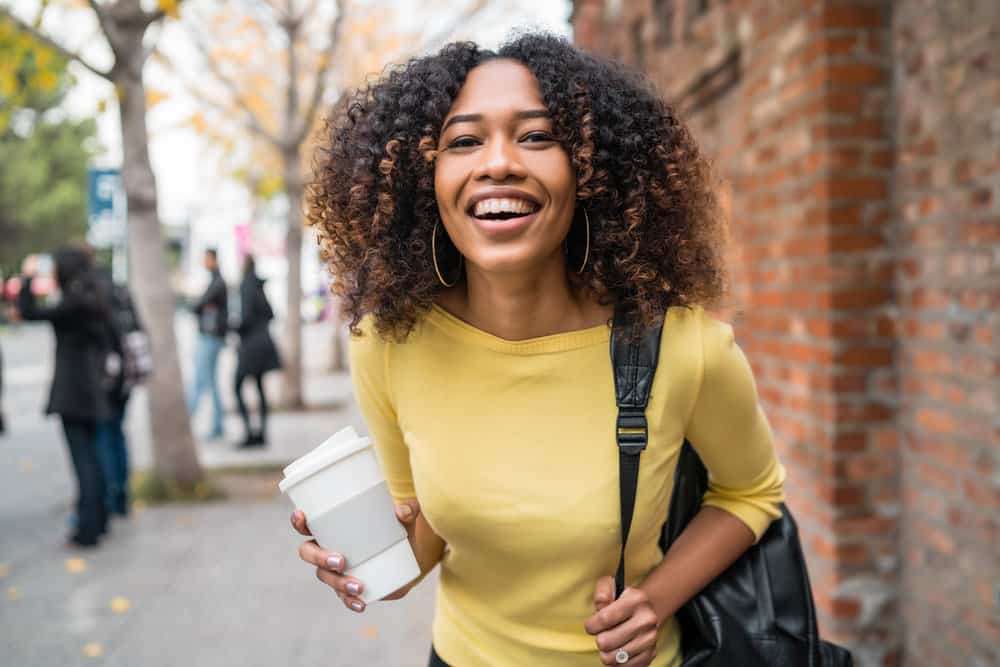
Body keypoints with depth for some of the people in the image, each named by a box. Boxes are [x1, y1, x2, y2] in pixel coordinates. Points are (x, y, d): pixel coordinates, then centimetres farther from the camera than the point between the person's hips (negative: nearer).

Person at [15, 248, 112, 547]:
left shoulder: (74, 303, -16)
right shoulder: (94, 300, 10)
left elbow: (29, 313, -18)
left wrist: (28, 278, -8)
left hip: (72, 393, -9)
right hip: (92, 390, 9)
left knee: (83, 459, -4)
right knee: (91, 457, 17)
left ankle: (88, 530, 0)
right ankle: (98, 520, 26)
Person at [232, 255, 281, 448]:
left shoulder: (247, 286, -14)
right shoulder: (258, 285, 11)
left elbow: (246, 316, -20)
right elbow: (270, 314, 17)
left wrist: (236, 330, -4)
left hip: (250, 344, -8)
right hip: (264, 341, 9)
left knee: (238, 387, -3)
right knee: (259, 386, 11)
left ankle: (249, 432, -9)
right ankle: (262, 433, 13)